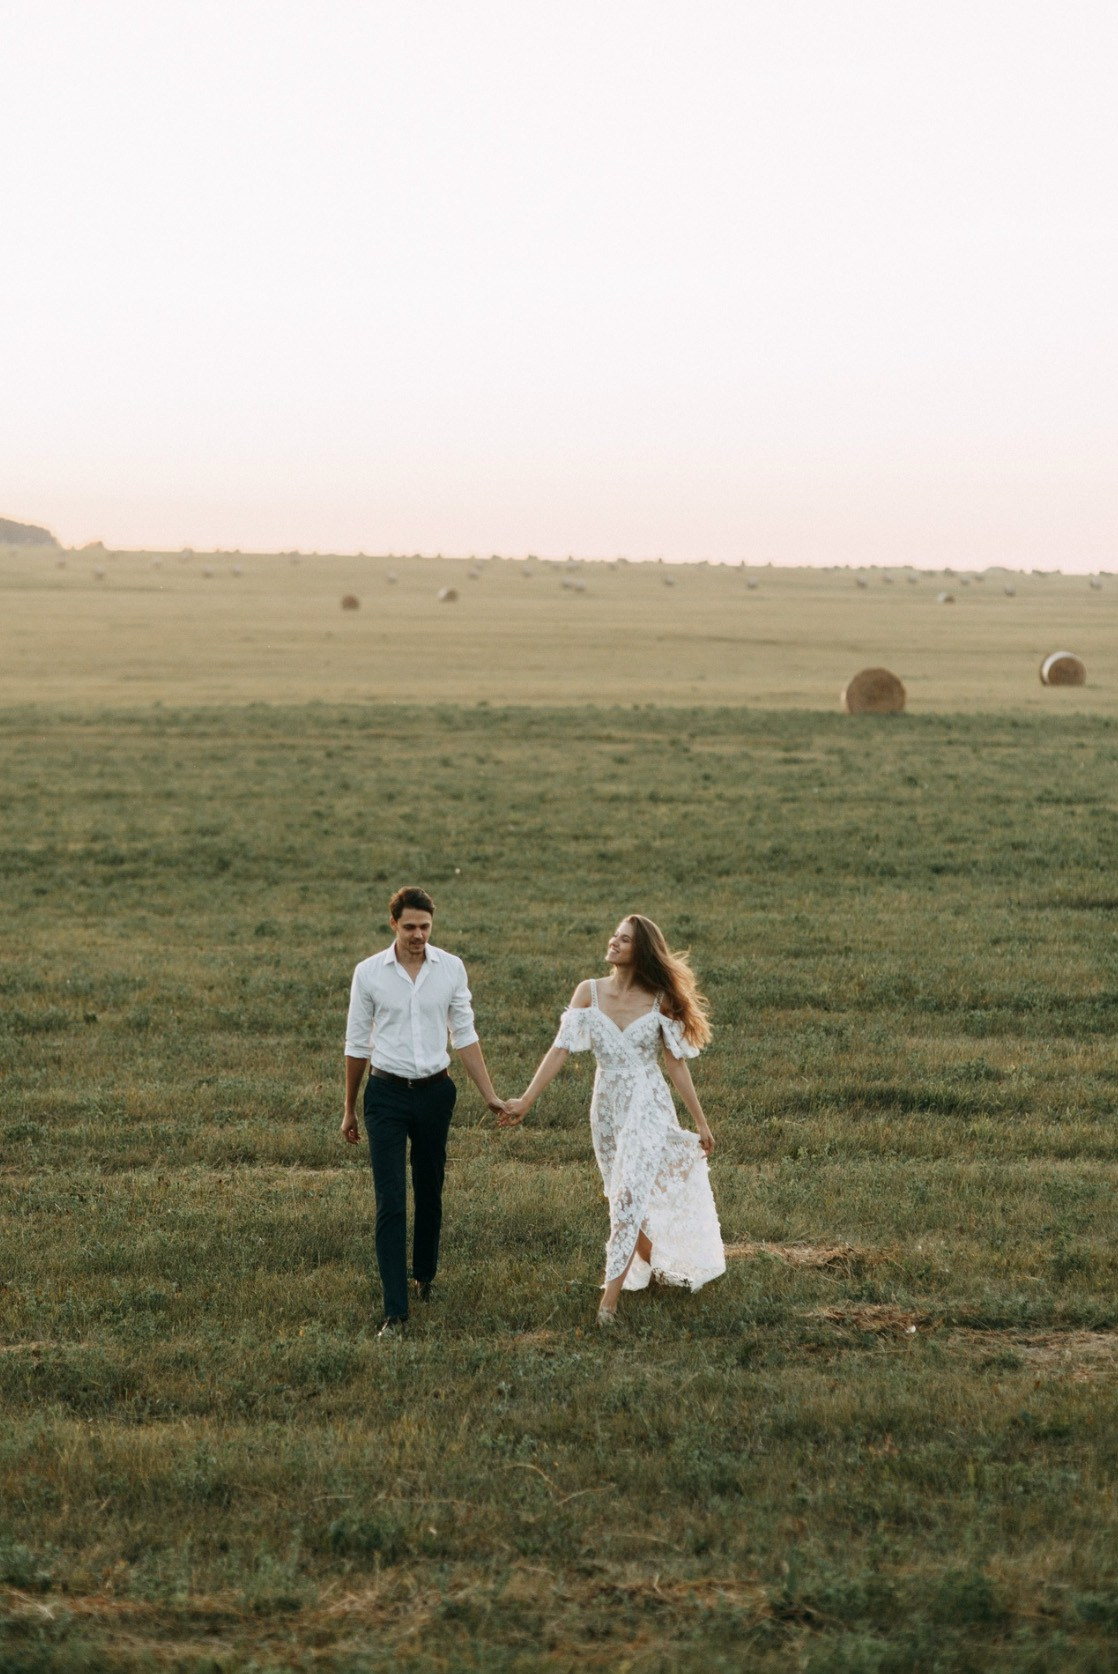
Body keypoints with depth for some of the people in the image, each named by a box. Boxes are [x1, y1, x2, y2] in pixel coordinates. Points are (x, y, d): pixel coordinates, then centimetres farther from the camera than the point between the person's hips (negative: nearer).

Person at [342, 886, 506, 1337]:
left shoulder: (451, 968, -2)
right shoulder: (368, 973, -5)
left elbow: (465, 1035, 5)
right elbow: (357, 1044, 4)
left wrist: (490, 1096, 1)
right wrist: (349, 1110, 9)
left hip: (435, 1092, 2)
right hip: (387, 1095, -2)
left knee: (429, 1194, 14)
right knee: (390, 1203, -8)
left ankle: (424, 1277, 37)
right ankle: (395, 1311, -10)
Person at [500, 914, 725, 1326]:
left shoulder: (660, 1000, -6)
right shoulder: (589, 993, -2)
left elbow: (676, 1064, 0)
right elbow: (561, 1049, -5)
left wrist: (700, 1122, 2)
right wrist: (525, 1101, -11)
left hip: (648, 1107, -4)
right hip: (607, 1106, 4)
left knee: (630, 1198, -13)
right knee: (624, 1199, 14)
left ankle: (609, 1300, -14)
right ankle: (658, 1269, 37)